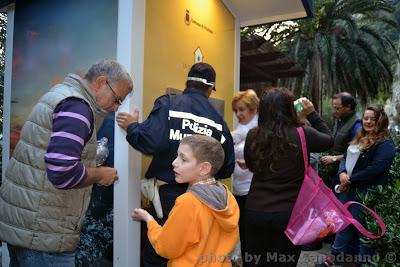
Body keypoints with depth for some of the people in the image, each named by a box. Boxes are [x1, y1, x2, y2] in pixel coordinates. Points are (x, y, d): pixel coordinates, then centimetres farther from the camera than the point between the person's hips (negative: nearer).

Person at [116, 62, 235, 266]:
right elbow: (227, 169, 6)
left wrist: (132, 127, -1)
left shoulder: (168, 103, -6)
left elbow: (152, 143, -21)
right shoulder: (218, 120, 3)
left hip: (167, 195, -3)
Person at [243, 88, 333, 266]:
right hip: (289, 213, -2)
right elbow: (329, 140, 11)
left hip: (255, 210, 2)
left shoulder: (253, 136, -6)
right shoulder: (303, 135, -12)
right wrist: (312, 114, 15)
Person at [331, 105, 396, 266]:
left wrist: (350, 180, -15)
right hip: (348, 189, 8)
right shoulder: (360, 138, 14)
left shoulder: (385, 144, -12)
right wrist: (342, 173, -8)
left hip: (366, 193, -8)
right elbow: (346, 157, 13)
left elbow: (375, 169, -21)